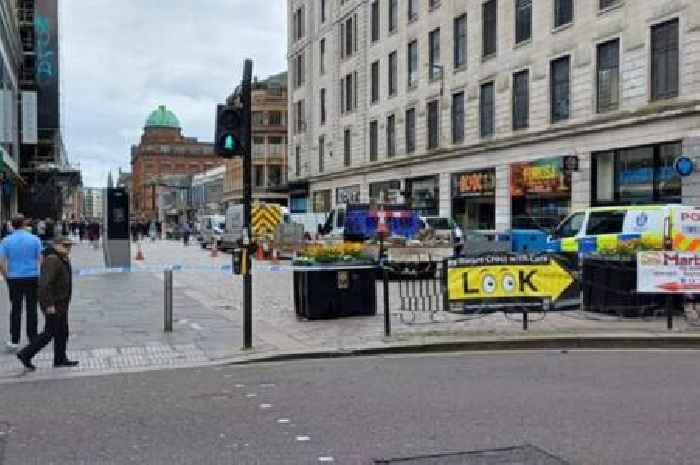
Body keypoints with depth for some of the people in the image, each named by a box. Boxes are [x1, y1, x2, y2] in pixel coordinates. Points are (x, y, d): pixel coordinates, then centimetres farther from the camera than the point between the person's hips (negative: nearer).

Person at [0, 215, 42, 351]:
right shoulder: (34, 239, -3)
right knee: (31, 310, 6)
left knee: (15, 310, 8)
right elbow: (41, 260, -5)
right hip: (32, 277, -1)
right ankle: (33, 339, 10)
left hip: (14, 279, 1)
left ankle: (14, 341, 8)